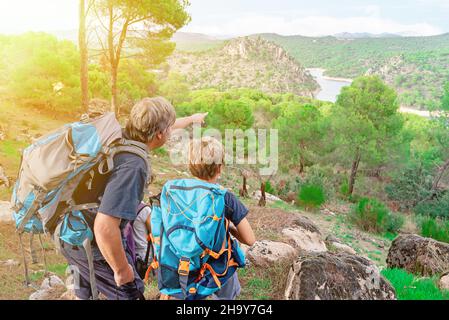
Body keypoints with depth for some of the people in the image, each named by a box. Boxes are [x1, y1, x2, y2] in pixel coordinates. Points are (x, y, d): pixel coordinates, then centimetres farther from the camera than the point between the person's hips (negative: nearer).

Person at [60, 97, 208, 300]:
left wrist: (191, 119, 32)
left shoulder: (120, 137, -7)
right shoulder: (133, 165, -33)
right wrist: (121, 269, -22)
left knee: (85, 292, 29)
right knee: (129, 292, 15)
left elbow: (162, 126, 15)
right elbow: (105, 227, -38)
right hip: (93, 245, -8)